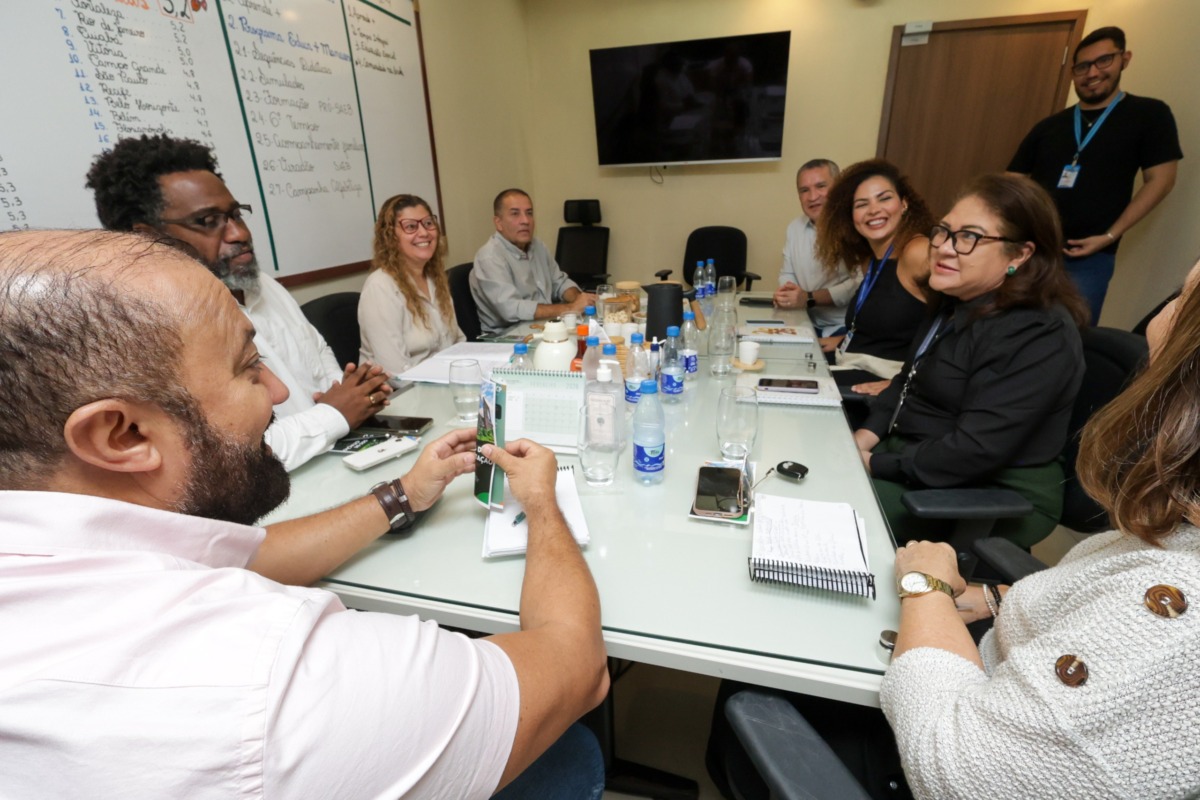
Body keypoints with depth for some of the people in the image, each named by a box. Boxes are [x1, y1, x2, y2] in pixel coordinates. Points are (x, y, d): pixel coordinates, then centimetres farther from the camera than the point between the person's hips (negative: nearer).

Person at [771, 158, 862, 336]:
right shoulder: (794, 228, 11)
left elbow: (861, 284, -19)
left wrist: (809, 298, -20)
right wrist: (785, 292, -5)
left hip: (847, 327, -6)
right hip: (808, 324, 6)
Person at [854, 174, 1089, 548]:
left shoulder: (1039, 336, -23)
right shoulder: (958, 302, 5)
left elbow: (973, 452, -29)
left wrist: (874, 465, -22)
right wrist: (866, 435, -3)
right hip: (913, 458, 8)